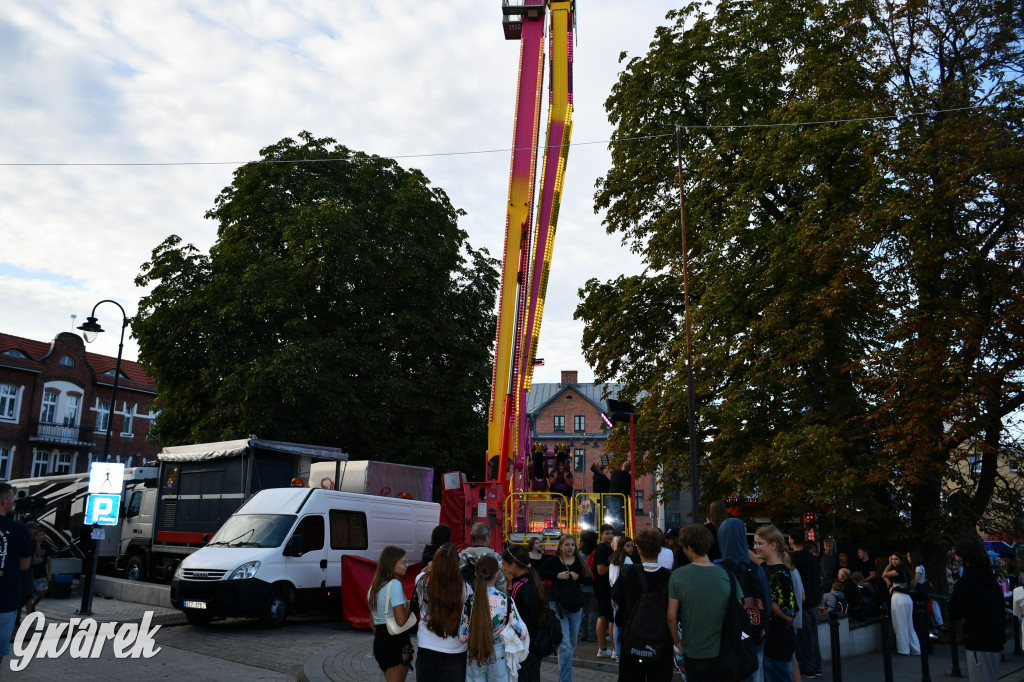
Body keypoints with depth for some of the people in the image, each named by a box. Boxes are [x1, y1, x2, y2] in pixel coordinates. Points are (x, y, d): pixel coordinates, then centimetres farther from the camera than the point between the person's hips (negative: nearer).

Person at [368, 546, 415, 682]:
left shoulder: (375, 585, 12)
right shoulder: (395, 584, -17)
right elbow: (401, 620, -22)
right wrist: (410, 605, -7)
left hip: (379, 641, 9)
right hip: (397, 643, -9)